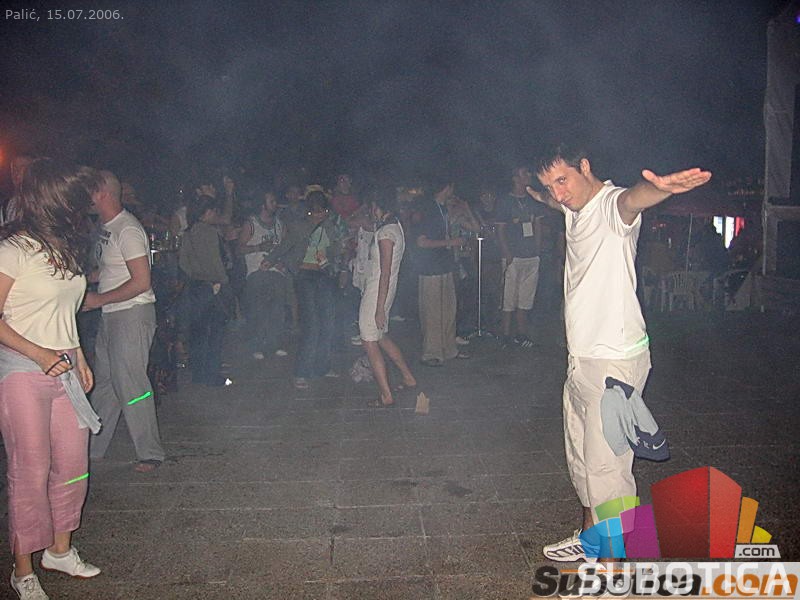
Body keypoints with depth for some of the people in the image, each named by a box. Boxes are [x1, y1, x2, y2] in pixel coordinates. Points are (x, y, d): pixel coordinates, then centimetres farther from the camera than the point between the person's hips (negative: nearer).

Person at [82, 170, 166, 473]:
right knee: (104, 381, 16)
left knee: (129, 383, -7)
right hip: (110, 314, 9)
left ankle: (150, 453, 4)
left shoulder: (127, 229, -16)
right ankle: (92, 447, 28)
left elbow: (141, 282, -21)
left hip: (133, 314, -9)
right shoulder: (105, 227, 13)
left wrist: (99, 299, -16)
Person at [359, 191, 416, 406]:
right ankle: (409, 378, 30)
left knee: (369, 342, -2)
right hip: (375, 288, 10)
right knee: (381, 337, 22)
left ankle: (386, 395, 2)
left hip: (378, 291, -10)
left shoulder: (386, 233, -19)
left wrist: (380, 308, -23)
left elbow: (385, 273, -23)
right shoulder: (395, 227, 10)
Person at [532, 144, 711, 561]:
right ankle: (591, 535, 38)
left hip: (614, 359, -9)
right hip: (581, 356, 10)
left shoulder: (612, 204, -16)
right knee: (580, 456, 20)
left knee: (606, 464, -3)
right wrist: (540, 196, 59)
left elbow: (632, 199, -44)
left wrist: (658, 188, -67)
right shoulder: (575, 208, 10)